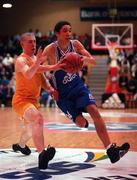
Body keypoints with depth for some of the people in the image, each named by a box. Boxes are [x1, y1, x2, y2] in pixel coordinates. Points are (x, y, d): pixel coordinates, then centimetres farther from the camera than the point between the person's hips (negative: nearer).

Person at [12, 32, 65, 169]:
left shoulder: (36, 59, 12)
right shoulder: (21, 60, -14)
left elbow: (42, 80, 17)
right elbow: (28, 75, -36)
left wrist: (50, 89, -3)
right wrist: (37, 63, -54)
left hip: (33, 100, 9)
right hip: (21, 100, -9)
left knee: (31, 128, 27)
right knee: (38, 119, -34)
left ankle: (20, 145, 57)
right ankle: (42, 154, -43)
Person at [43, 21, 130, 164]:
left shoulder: (75, 44, -5)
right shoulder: (50, 49, -17)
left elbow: (93, 61, -1)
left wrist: (84, 58, -25)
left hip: (77, 85, 3)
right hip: (62, 92, -3)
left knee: (94, 110, -18)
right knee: (80, 122, -13)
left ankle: (111, 150, -19)